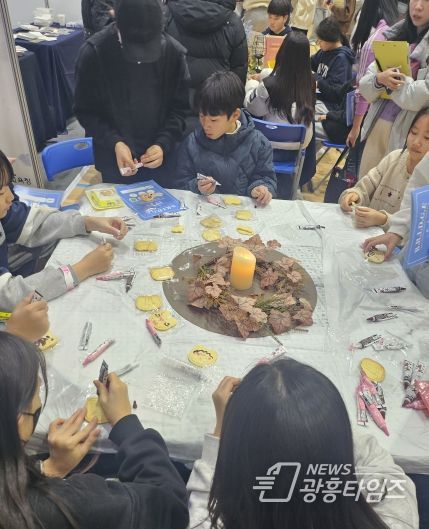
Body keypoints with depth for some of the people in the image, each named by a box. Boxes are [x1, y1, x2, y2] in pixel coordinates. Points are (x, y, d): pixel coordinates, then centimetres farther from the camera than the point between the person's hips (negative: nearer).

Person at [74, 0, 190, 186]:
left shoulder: (173, 52, -12)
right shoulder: (93, 53, -16)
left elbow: (180, 108, -3)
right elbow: (85, 111, -7)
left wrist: (163, 144, -18)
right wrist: (114, 143, -22)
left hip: (160, 157, 1)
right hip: (113, 159, -1)